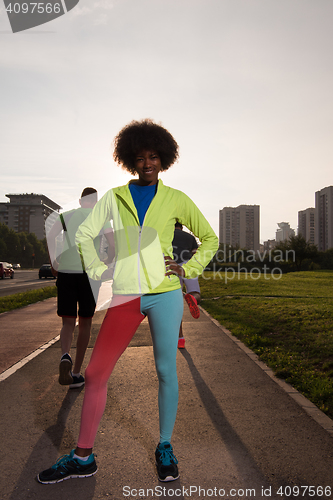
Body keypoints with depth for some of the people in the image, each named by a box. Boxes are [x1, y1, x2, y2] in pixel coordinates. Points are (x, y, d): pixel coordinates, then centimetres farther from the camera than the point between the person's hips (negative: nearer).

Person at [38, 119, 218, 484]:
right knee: (95, 373, 1)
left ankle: (165, 447, 28)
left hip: (165, 292, -1)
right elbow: (84, 233, 13)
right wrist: (97, 271, 3)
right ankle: (83, 457, 19)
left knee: (166, 371, 7)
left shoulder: (176, 200, 5)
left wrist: (188, 269, 1)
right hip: (125, 295, 1)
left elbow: (210, 239, 13)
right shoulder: (114, 197, 8)